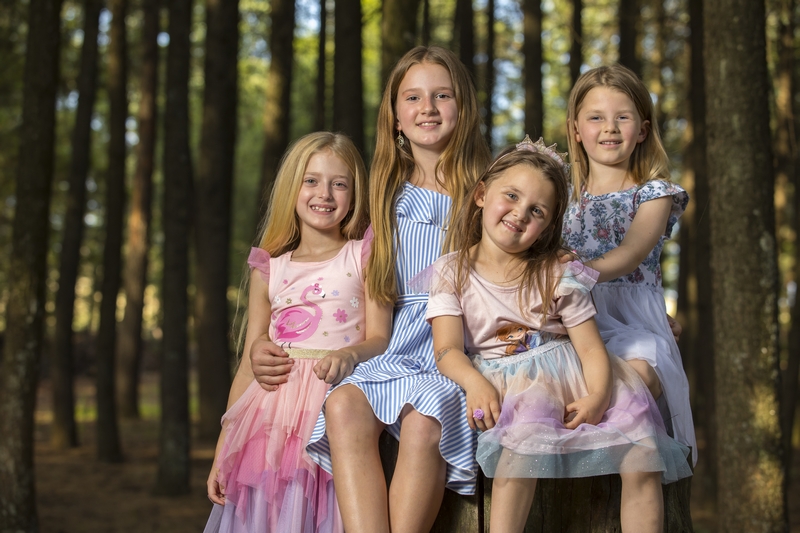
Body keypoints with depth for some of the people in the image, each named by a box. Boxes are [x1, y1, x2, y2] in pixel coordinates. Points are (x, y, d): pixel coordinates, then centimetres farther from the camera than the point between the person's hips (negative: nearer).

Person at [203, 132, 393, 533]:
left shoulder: (365, 257, 7)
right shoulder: (268, 269, 13)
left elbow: (379, 338, -2)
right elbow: (249, 365, 14)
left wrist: (348, 354, -26)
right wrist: (222, 450, 11)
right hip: (272, 416, 3)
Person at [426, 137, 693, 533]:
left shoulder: (557, 274, 6)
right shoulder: (451, 272, 4)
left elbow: (591, 347, -1)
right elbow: (448, 350, -7)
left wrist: (598, 396, -22)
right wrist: (475, 382, -29)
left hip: (567, 374, 3)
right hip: (501, 384, -2)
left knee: (641, 459, -15)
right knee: (530, 416, -36)